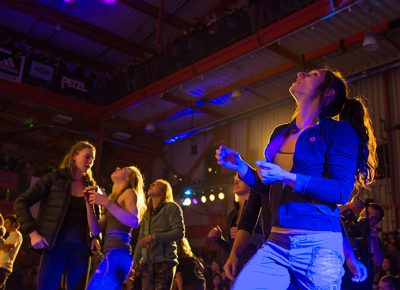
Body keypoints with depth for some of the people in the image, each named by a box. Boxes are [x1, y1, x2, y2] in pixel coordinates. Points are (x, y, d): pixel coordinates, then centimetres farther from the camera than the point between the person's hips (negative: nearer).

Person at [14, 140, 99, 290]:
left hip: (80, 248, 3)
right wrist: (32, 232, -11)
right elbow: (21, 202, -2)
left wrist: (95, 238, 1)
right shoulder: (54, 178, 0)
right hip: (56, 245, -3)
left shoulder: (91, 187, 10)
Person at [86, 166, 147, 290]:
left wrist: (106, 203, -19)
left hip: (118, 254, -9)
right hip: (112, 255, 9)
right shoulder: (114, 197, 27)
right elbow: (96, 230, 17)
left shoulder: (130, 192, 4)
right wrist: (90, 203, 7)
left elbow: (134, 222, -16)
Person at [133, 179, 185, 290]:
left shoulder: (171, 207, 3)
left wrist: (153, 237, -16)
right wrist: (134, 263, 12)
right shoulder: (147, 214, 22)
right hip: (147, 262, 6)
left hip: (164, 260, -6)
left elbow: (179, 232, -9)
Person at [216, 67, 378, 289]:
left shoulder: (338, 130, -3)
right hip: (276, 244, 5)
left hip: (318, 245, -5)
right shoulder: (280, 134, 14)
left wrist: (287, 178, -22)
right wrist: (240, 166, 5)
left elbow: (342, 191, -14)